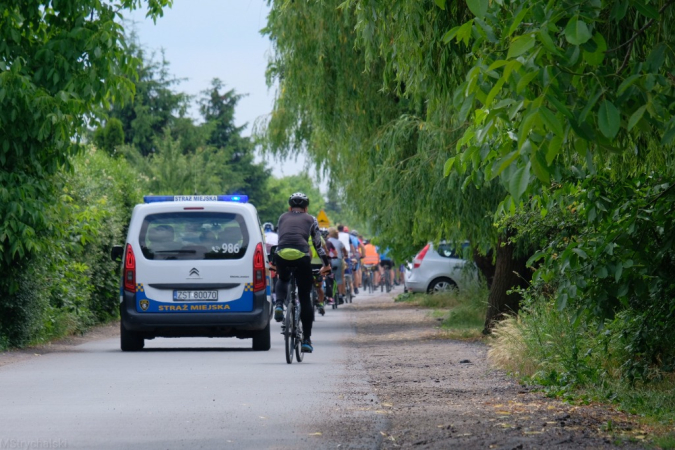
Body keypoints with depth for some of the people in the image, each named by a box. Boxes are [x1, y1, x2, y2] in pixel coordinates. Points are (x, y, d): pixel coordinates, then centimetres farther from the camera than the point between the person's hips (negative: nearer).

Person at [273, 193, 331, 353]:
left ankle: (279, 305, 5)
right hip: (301, 256, -1)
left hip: (282, 255, 1)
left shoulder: (283, 218, 27)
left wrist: (273, 264, 42)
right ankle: (306, 339, 8)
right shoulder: (310, 219, 22)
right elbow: (318, 244, 22)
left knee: (283, 279, 36)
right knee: (305, 298, 11)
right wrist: (326, 264, 32)